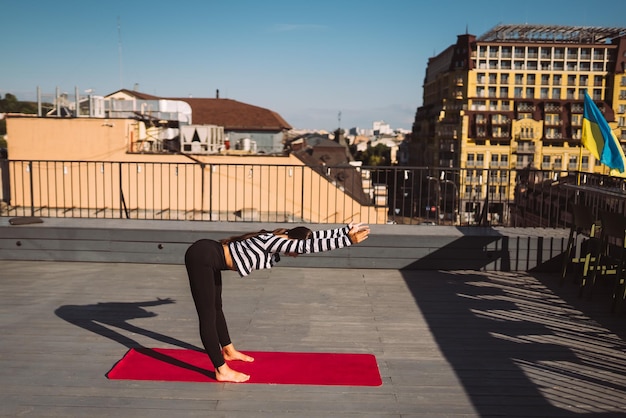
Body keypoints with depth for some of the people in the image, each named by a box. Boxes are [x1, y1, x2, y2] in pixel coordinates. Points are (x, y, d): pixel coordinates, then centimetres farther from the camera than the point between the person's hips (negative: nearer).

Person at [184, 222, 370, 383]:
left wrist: (347, 229, 8)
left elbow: (315, 236, 8)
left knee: (216, 308, 25)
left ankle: (228, 351, 42)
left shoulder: (278, 239, 2)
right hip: (201, 258, -10)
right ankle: (222, 371, 0)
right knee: (208, 317, -5)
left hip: (208, 258, 10)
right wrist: (348, 240, -29)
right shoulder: (271, 241, -24)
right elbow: (310, 246, -30)